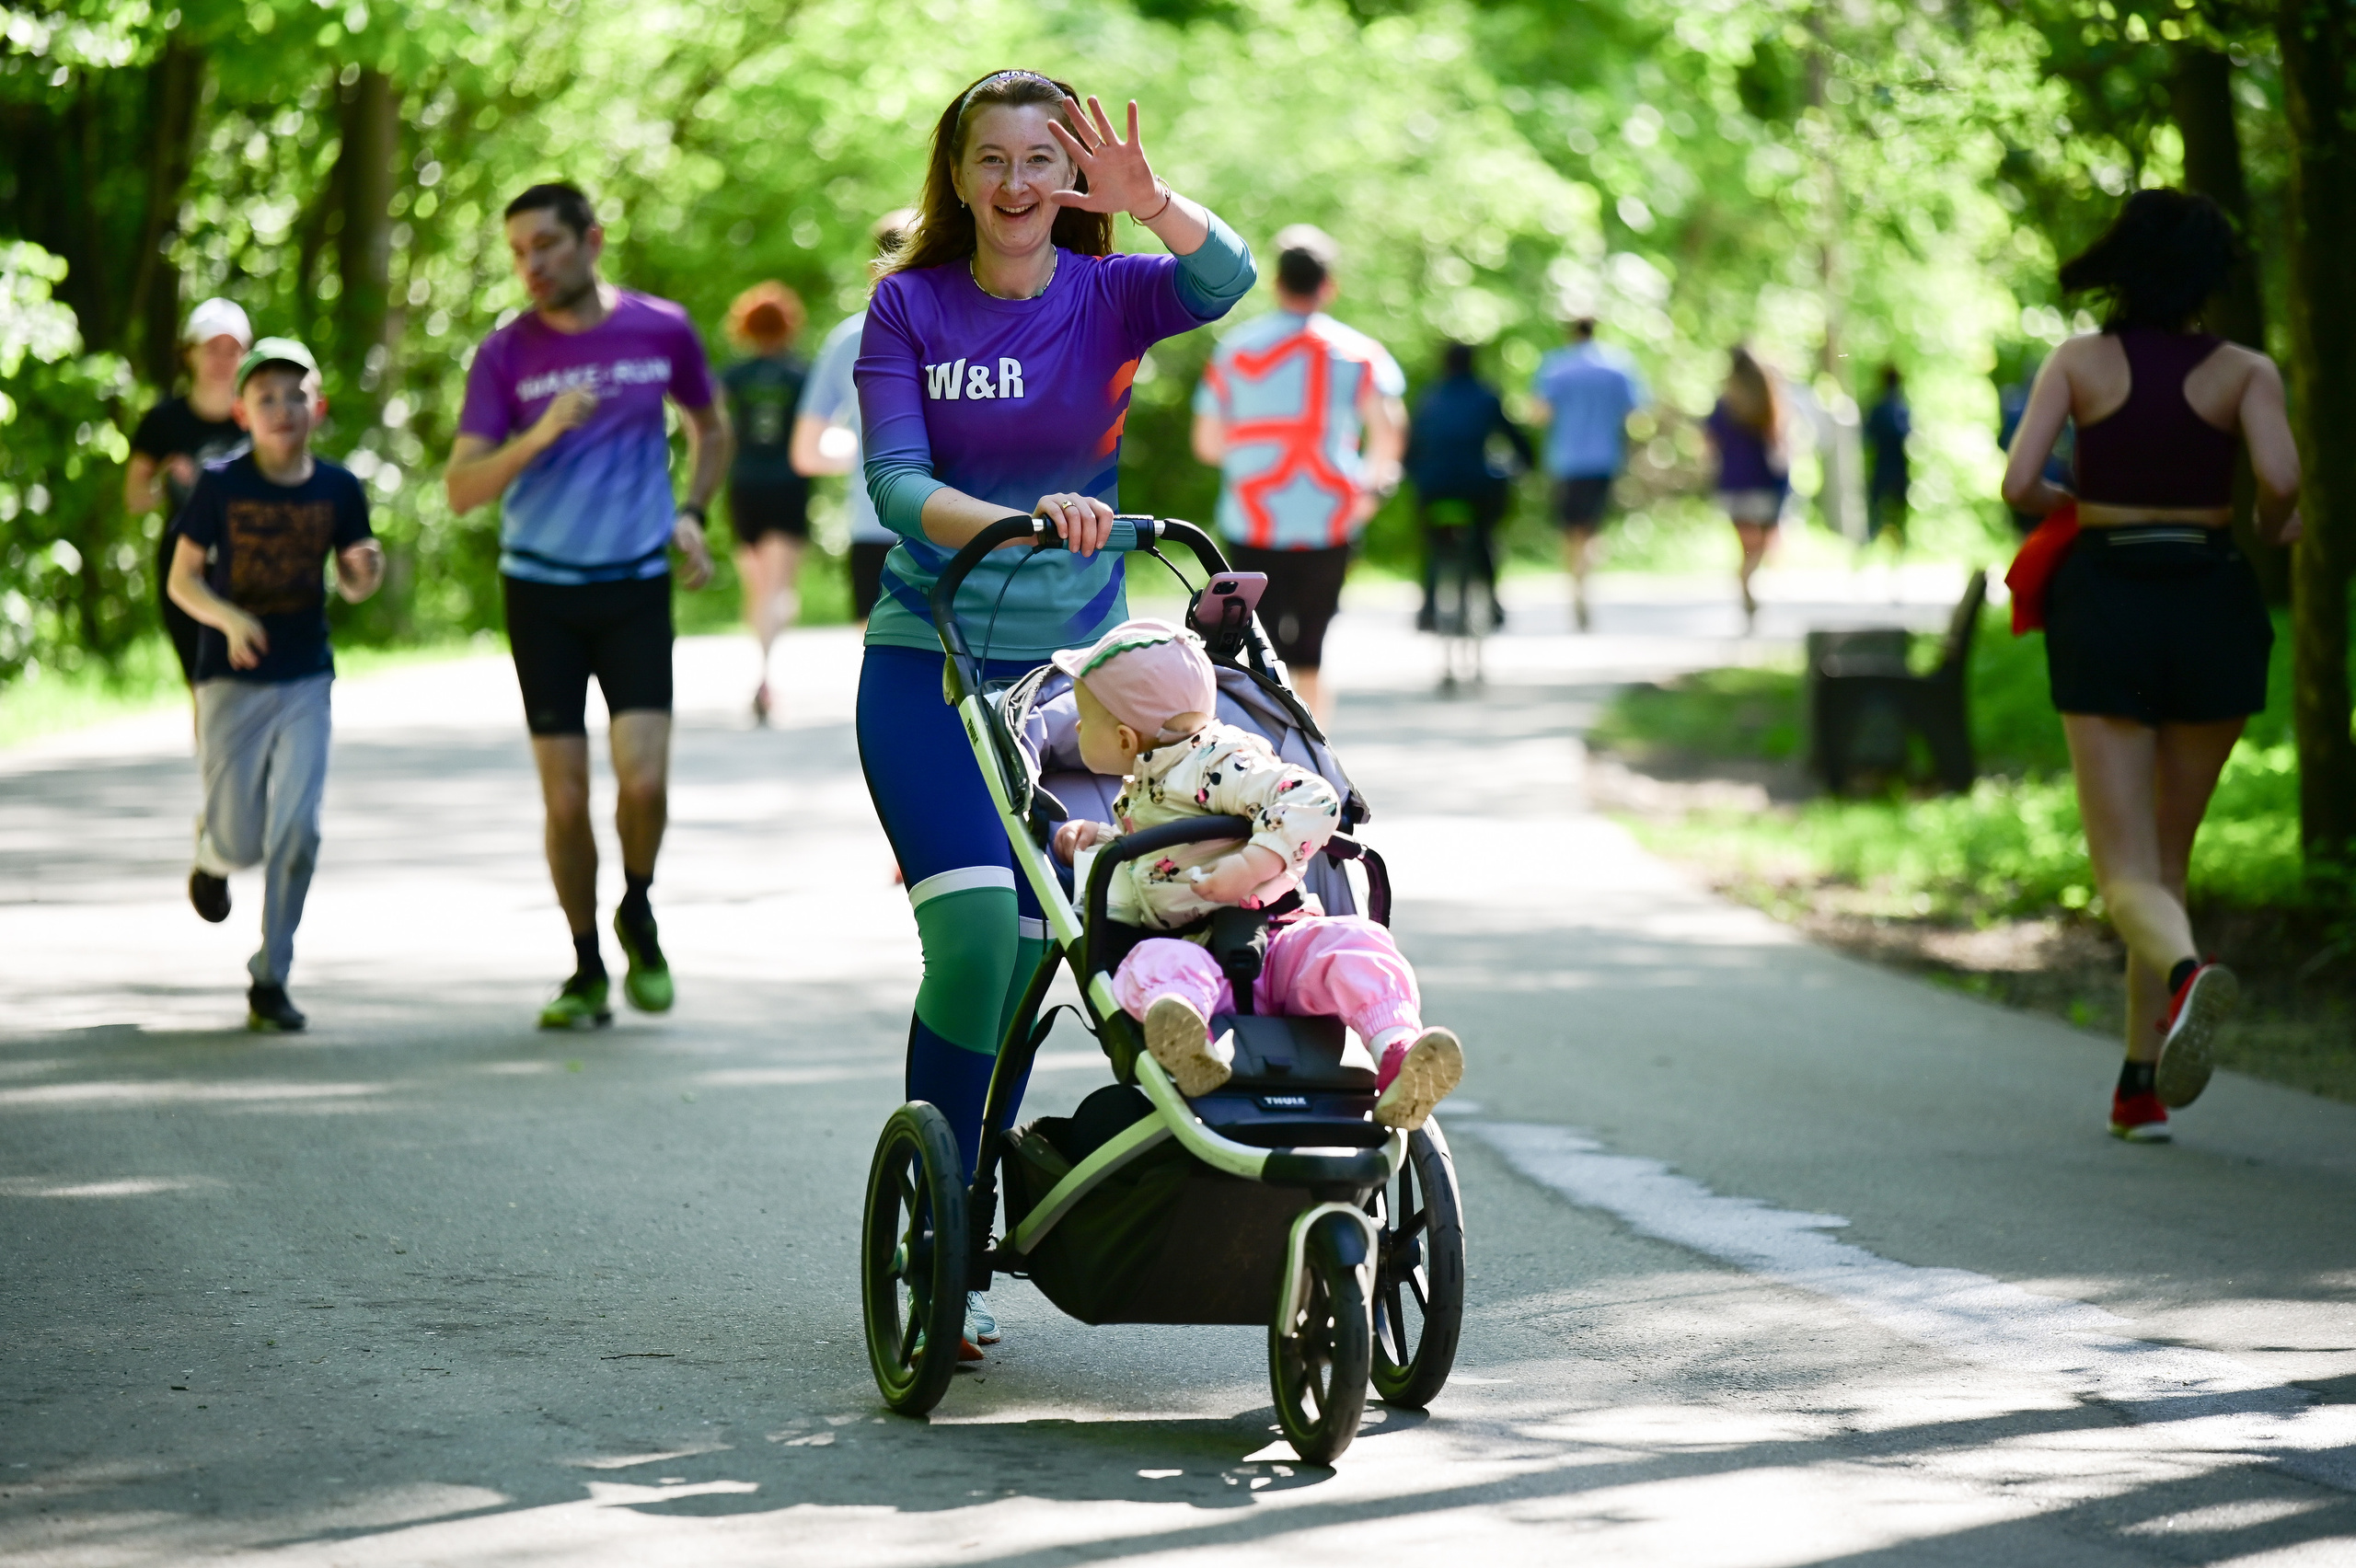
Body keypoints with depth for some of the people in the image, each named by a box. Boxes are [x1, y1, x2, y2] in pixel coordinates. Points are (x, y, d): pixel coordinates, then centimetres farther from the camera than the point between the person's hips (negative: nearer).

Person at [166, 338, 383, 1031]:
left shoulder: (338, 488, -1)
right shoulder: (220, 485, -7)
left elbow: (351, 584, 8)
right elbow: (181, 579, -4)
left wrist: (365, 571, -16)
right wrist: (228, 617, -23)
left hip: (304, 683, 1)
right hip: (232, 682, -1)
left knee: (296, 831, -9)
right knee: (242, 840, 1)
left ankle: (270, 979, 3)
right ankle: (211, 850, 41)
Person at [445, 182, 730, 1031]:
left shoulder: (661, 330, 0)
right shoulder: (506, 354, -3)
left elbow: (710, 429, 20)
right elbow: (461, 489, -9)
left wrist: (692, 514, 6)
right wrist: (538, 436, -23)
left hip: (636, 584, 0)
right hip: (540, 588, 0)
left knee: (644, 781, -14)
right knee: (565, 799, 0)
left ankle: (638, 915, 16)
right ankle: (587, 972, 16)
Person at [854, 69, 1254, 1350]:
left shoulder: (1108, 296, -1)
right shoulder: (908, 306, -3)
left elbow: (1224, 280, -22)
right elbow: (894, 481, -15)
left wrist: (1147, 201, -42)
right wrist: (1013, 520, -33)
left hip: (1072, 669, 3)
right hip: (929, 666, -2)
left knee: (1028, 955, 5)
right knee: (974, 930, -18)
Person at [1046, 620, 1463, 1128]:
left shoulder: (1217, 765, -2)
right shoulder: (1138, 796, 28)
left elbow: (1311, 802, -16)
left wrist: (1251, 866, -25)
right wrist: (1096, 841, 32)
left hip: (1275, 939, -4)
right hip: (1195, 958, 4)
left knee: (1351, 943, -34)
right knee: (1154, 964, -33)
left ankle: (1399, 1062, -52)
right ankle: (1190, 1048, -67)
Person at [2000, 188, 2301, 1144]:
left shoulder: (2081, 360, 0)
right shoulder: (2244, 371, -1)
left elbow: (2019, 488, -8)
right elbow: (2281, 477, -17)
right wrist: (2273, 528, 6)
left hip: (2105, 610, -1)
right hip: (2210, 608, 1)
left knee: (2129, 875, -5)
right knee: (2170, 854, 18)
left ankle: (2188, 972, -41)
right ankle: (2141, 1085, 15)